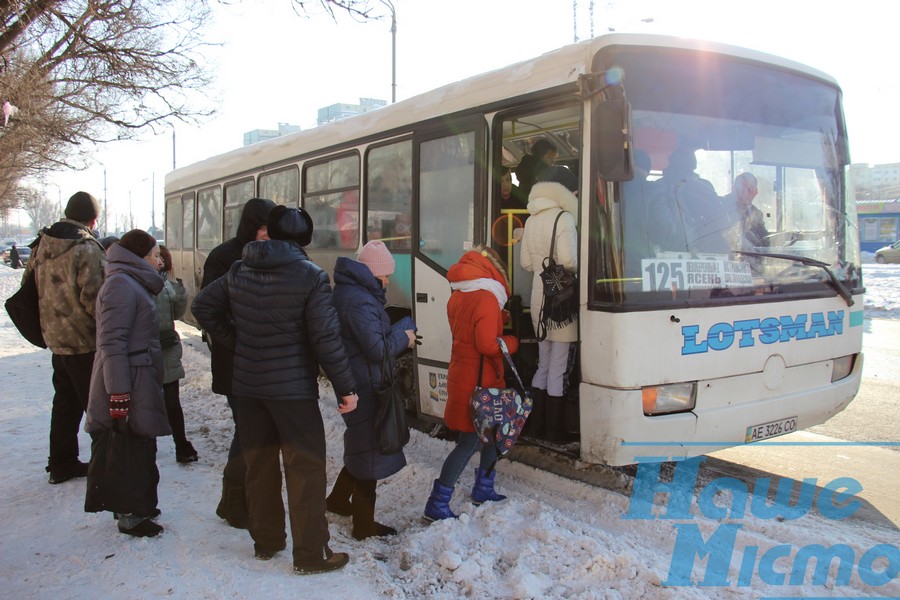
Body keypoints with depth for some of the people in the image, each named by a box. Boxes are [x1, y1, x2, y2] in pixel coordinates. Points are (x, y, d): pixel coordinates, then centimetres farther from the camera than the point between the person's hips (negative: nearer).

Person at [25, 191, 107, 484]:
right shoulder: (87, 248, -19)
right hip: (85, 342, -8)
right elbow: (93, 297, -23)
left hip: (56, 338, 8)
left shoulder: (42, 245, 6)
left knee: (65, 402, 18)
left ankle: (61, 463, 26)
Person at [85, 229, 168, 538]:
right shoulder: (121, 284, -15)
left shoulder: (134, 284, 17)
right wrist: (119, 392, -25)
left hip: (139, 382, 10)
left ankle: (138, 507, 30)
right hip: (129, 385, -10)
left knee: (140, 449, 17)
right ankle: (130, 516, 11)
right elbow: (112, 342, -22)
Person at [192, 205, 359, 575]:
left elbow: (202, 307, 14)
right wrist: (346, 387, -9)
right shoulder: (310, 276, -13)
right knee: (305, 467, 3)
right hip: (293, 389, -6)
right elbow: (326, 339, -16)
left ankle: (265, 541, 30)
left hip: (246, 386, 6)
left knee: (259, 464, 17)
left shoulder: (238, 271, 4)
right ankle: (310, 554, 9)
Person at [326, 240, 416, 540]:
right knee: (370, 451, 2)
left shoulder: (350, 291, 11)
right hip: (366, 387, -10)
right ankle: (364, 525, 15)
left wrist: (398, 335, 4)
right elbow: (377, 349, -24)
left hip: (358, 383, 10)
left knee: (361, 445, 25)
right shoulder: (359, 300, -22)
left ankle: (338, 500, 41)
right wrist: (403, 336, -8)